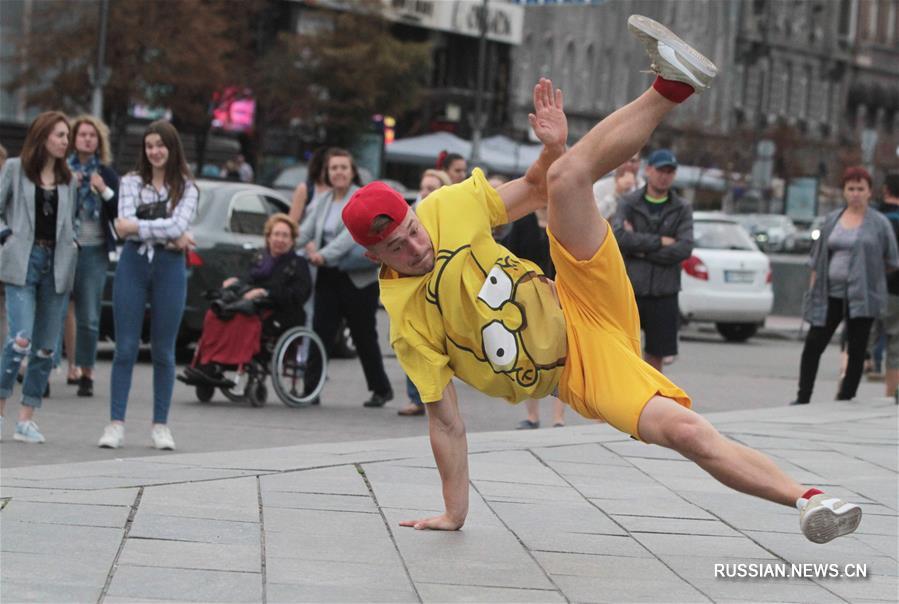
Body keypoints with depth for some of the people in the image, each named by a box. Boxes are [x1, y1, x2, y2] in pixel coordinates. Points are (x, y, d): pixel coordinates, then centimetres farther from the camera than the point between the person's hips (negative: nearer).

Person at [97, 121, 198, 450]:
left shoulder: (186, 187, 5)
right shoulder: (131, 182, 6)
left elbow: (178, 225, -11)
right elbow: (124, 227, -7)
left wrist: (137, 226, -12)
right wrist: (169, 236, -12)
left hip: (170, 267, 0)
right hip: (133, 265, 0)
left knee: (163, 351, 5)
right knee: (125, 348, -1)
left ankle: (161, 426, 11)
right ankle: (116, 424, 0)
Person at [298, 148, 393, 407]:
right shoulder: (323, 201, 12)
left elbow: (352, 233, -20)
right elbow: (305, 230, 7)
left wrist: (324, 255, -30)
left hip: (358, 279, -5)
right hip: (328, 278, 5)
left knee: (365, 337, 6)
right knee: (320, 333, -5)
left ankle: (381, 389, 21)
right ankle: (310, 388, -6)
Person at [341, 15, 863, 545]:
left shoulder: (448, 209, -5)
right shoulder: (407, 324, -14)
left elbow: (533, 190, 9)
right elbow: (446, 422, -8)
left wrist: (553, 149, -12)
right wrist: (455, 514, -9)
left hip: (581, 306, 4)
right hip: (579, 373, -4)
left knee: (566, 175, -19)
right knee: (681, 429, -29)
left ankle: (672, 85, -21)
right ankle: (807, 499, -22)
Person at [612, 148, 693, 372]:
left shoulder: (682, 209, 7)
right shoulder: (629, 203, 4)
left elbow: (684, 249, -7)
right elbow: (619, 236, -13)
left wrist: (641, 250, -8)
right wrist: (660, 241, -12)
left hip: (664, 294, 2)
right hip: (629, 289, -2)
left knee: (656, 355, 7)